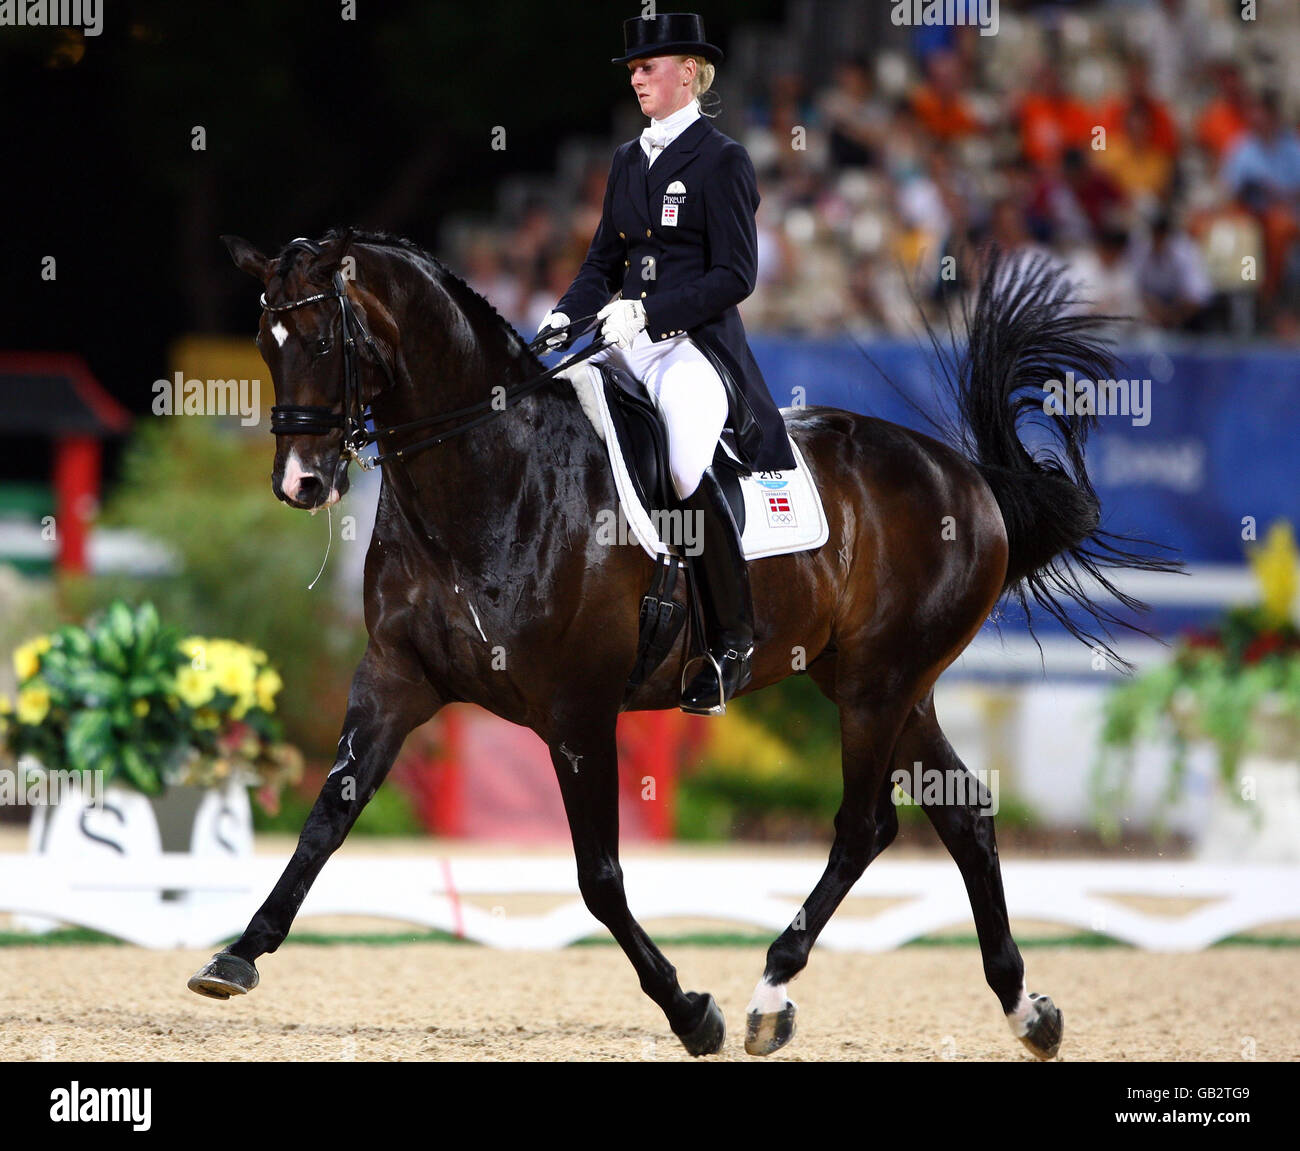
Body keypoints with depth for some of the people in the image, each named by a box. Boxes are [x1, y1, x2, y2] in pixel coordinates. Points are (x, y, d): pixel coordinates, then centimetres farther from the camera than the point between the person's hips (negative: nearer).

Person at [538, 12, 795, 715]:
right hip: (631, 340, 8)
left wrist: (649, 311, -20)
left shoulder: (721, 161, -4)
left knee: (688, 471, -29)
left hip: (698, 341, -8)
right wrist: (565, 316, 1)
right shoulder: (628, 162, 17)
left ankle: (732, 645, -14)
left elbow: (735, 276, -10)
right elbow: (603, 261, 21)